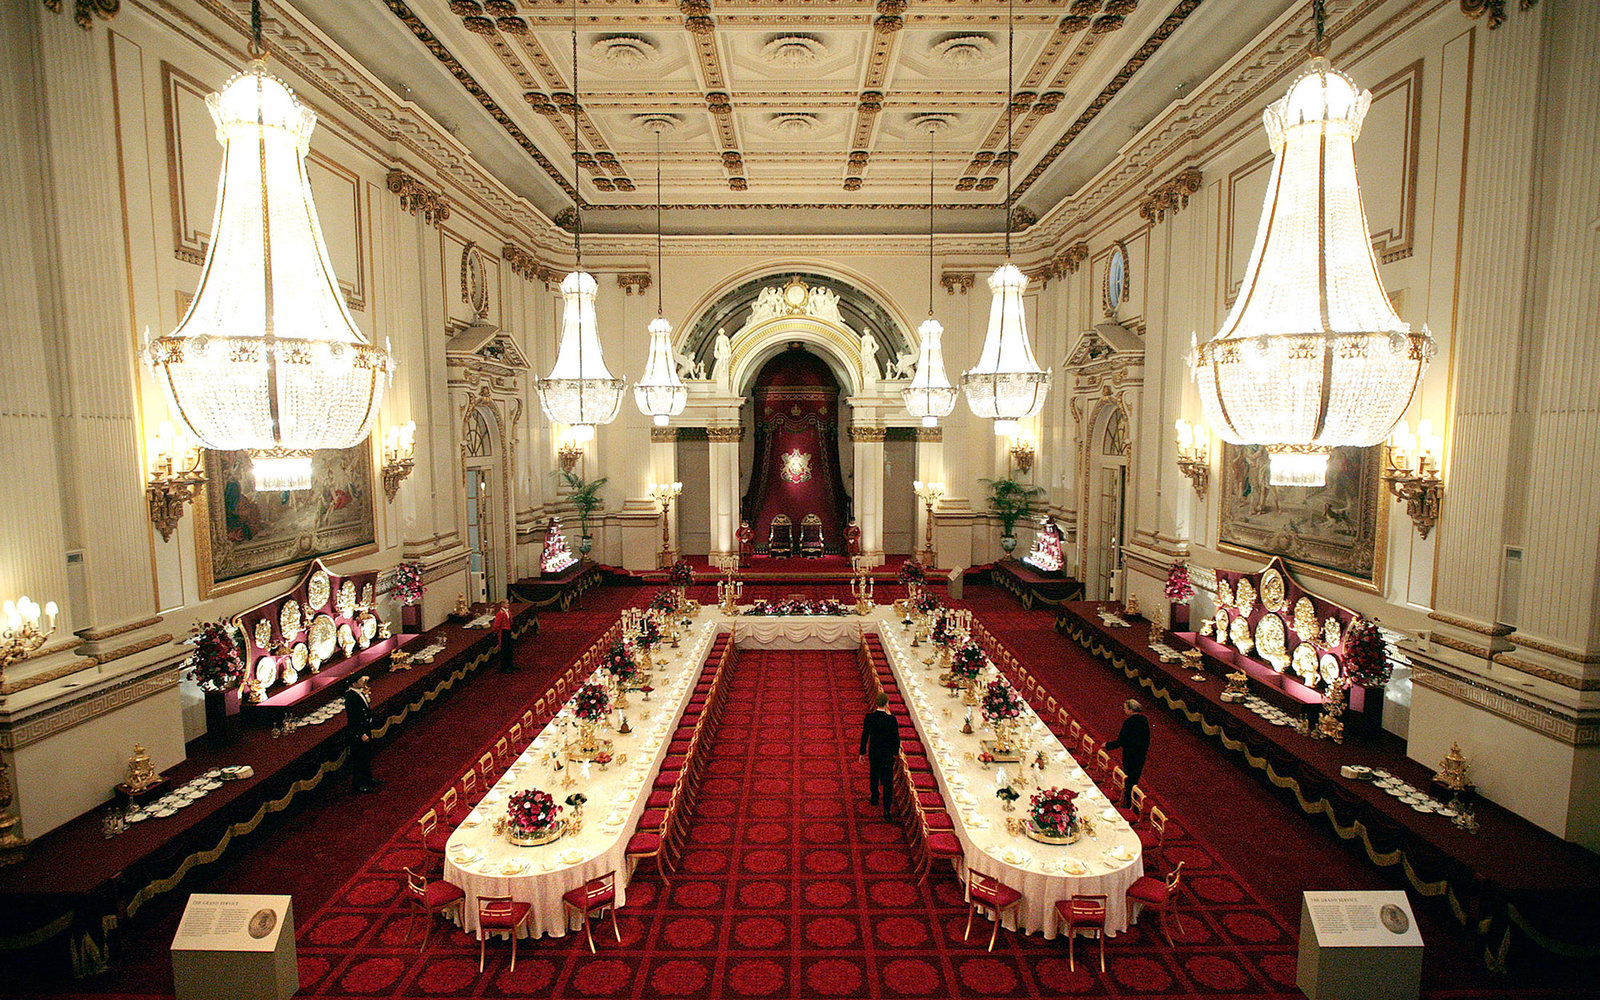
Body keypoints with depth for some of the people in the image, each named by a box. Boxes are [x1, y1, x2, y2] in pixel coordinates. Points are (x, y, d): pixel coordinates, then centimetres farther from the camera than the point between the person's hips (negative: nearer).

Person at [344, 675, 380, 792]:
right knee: (358, 758, 6)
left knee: (367, 756, 22)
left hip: (365, 730, 9)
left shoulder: (360, 692, 2)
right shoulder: (350, 697, -26)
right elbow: (352, 719, -24)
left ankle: (368, 780, 39)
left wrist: (368, 697, 2)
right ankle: (359, 785, 20)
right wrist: (361, 734, -22)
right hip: (357, 734, -9)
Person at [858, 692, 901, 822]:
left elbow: (865, 736, -5)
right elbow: (896, 738, -10)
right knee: (887, 781, 4)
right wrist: (896, 752, 7)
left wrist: (862, 752, 6)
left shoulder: (869, 717, -13)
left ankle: (874, 798, 44)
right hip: (887, 753, -3)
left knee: (874, 776, 26)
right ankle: (887, 811, 0)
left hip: (873, 752, 3)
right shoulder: (891, 719, -20)